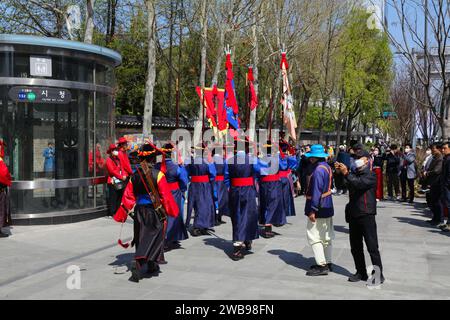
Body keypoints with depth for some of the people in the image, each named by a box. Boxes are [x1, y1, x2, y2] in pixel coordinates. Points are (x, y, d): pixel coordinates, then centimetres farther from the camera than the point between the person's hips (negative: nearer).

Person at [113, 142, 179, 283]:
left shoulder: (135, 175, 2)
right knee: (152, 239, 2)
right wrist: (173, 211, -1)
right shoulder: (158, 174, -13)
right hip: (154, 212, -5)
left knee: (141, 239, 18)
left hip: (139, 212, 5)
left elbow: (128, 196, 5)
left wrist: (121, 215, 12)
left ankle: (152, 266, 32)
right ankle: (137, 267, -9)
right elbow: (166, 195, -13)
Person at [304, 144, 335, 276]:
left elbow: (316, 191, -24)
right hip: (327, 207, 10)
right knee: (326, 236, 16)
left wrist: (312, 210, -22)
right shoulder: (326, 167, 10)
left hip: (319, 208, -10)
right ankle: (327, 263, 25)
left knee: (314, 236, -3)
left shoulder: (318, 170, -21)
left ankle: (321, 266, -2)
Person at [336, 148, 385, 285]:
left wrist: (346, 173, -29)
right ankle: (361, 272, 21)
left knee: (372, 247, -4)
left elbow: (359, 183, -25)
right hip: (353, 215, 8)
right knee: (355, 247, 11)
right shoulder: (355, 174, 17)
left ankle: (378, 274, 3)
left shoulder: (370, 175, -7)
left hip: (366, 215, -7)